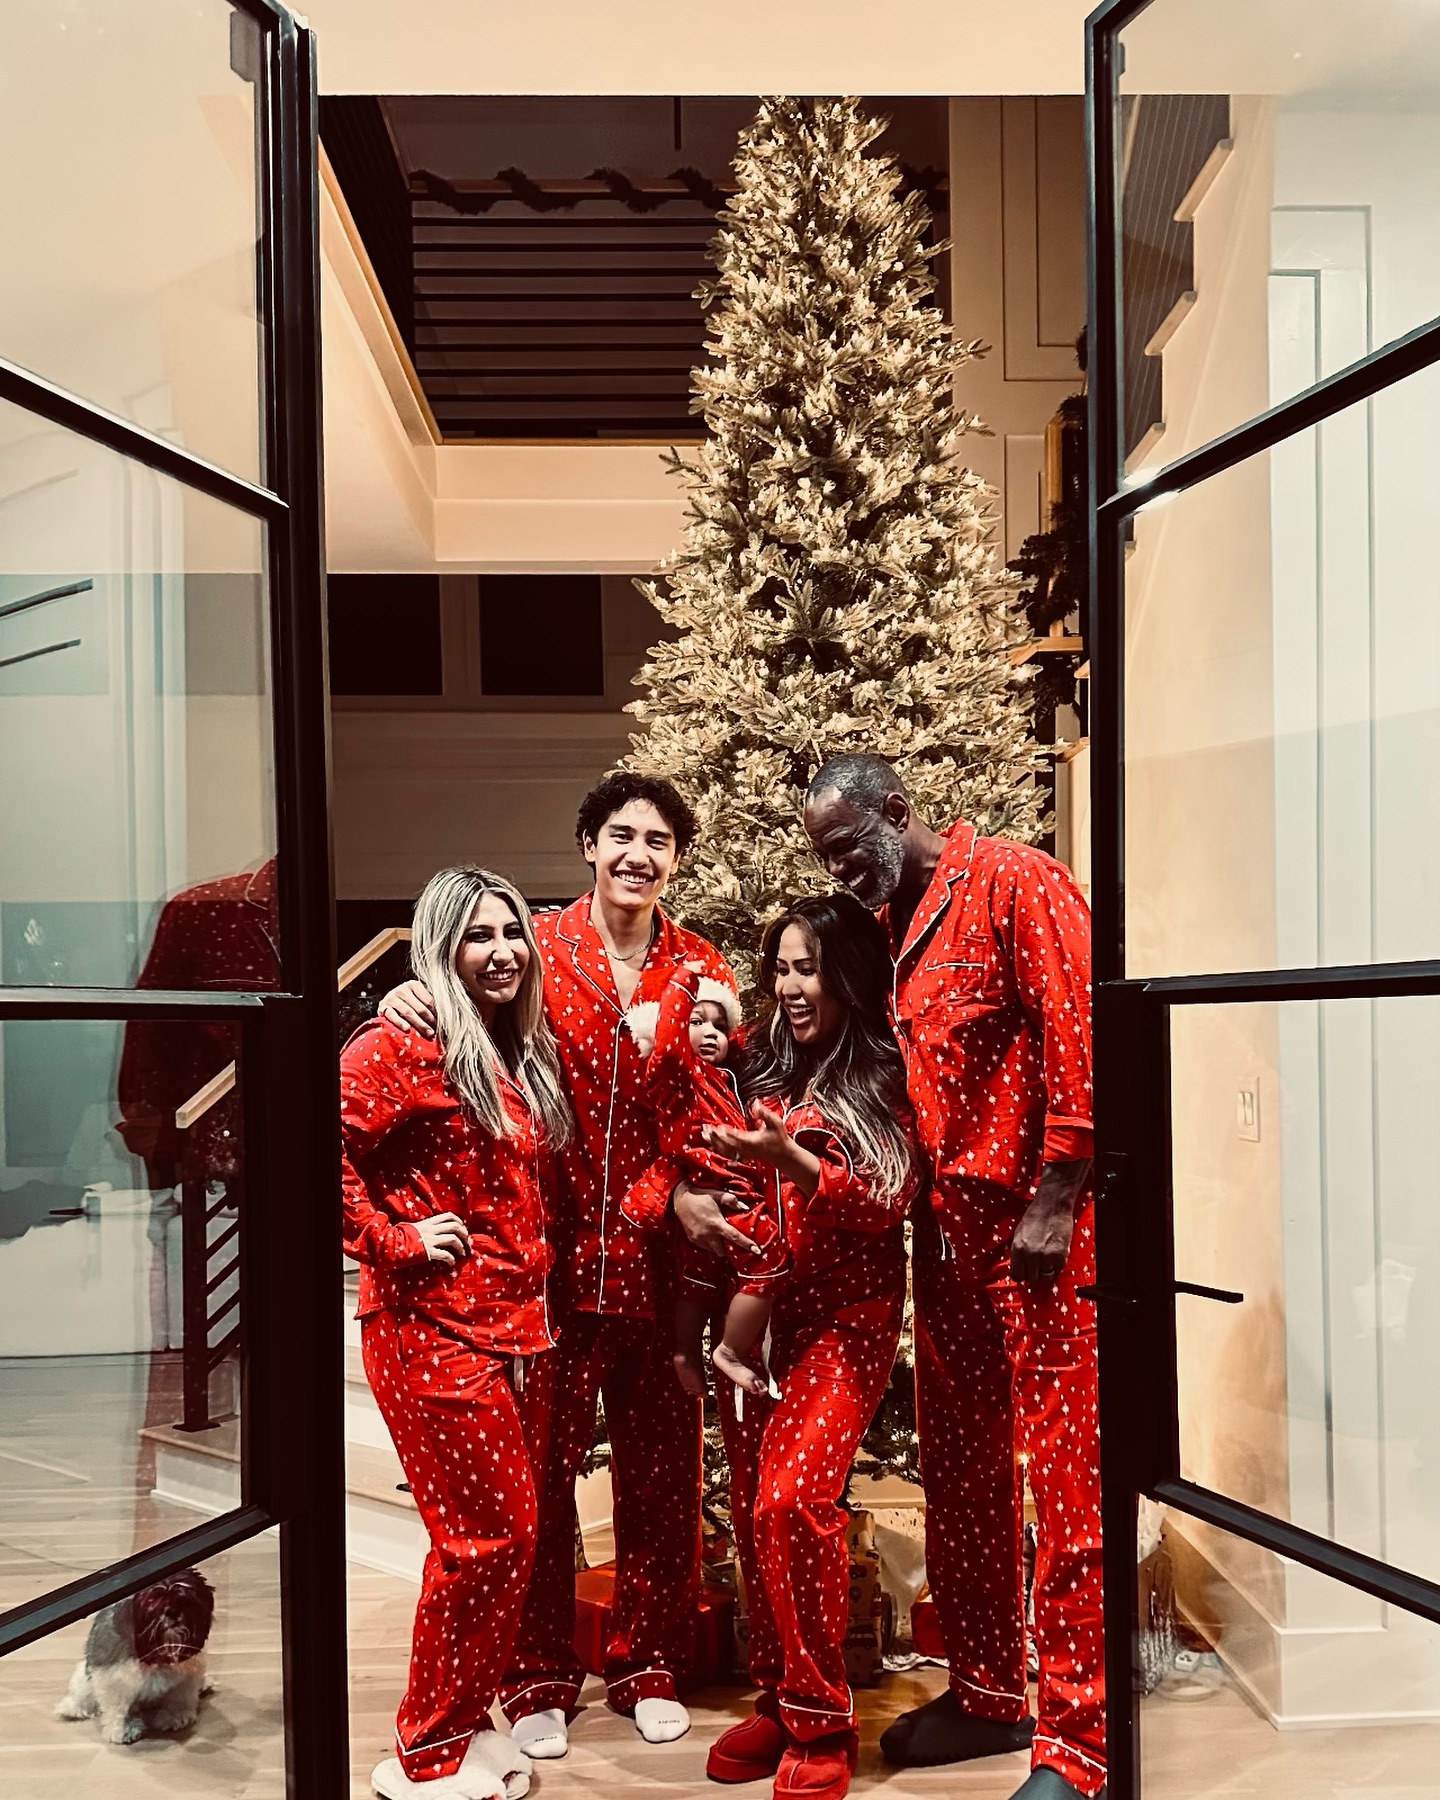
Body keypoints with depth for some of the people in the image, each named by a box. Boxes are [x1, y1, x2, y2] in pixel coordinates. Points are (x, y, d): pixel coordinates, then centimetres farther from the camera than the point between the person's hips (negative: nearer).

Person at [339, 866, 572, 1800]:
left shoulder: (526, 1058, 14)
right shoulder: (403, 1046, -11)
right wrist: (392, 1241, -17)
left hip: (521, 1324, 8)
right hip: (434, 1327, -8)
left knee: (513, 1533, 12)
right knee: (488, 1535, -4)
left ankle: (467, 1720, 29)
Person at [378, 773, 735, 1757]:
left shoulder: (701, 968, 8)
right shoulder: (537, 948, 1)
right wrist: (414, 999, -15)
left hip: (659, 1256, 2)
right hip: (553, 1251, -2)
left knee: (661, 1469, 11)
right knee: (543, 1467, 7)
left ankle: (651, 1666, 29)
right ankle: (540, 1677, 24)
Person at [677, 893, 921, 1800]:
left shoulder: (886, 1077, -2)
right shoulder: (760, 1066, 11)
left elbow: (887, 1202, -10)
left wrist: (789, 1157, -22)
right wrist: (685, 1194, -5)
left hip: (845, 1316, -5)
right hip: (754, 1309, 5)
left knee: (794, 1501, -16)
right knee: (753, 1507, 2)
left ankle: (821, 1724, -2)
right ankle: (777, 1699, 18)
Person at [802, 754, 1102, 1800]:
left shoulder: (1015, 883, -8)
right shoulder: (888, 928, 16)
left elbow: (1080, 1037, -15)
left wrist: (1053, 1204, -17)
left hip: (1040, 1221, -8)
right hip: (947, 1228, 8)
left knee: (1066, 1477, -3)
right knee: (960, 1470, 14)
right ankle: (987, 1693, 29)